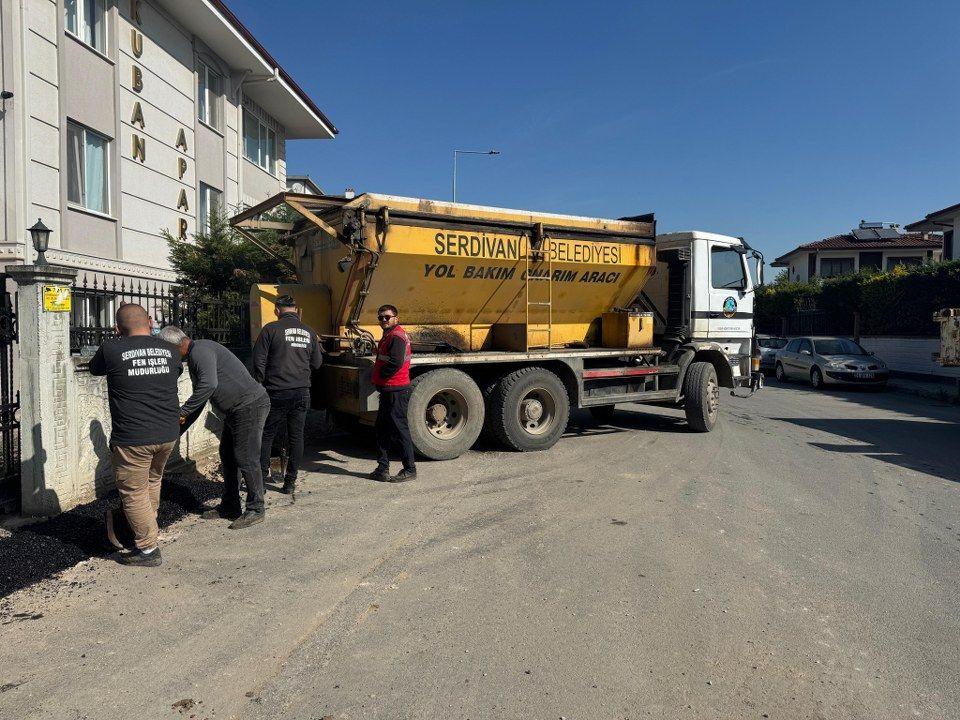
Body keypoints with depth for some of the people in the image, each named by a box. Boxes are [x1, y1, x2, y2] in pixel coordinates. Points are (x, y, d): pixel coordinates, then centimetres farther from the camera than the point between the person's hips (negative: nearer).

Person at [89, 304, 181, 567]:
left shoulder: (111, 350, -8)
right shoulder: (171, 350, 3)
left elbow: (94, 368, 14)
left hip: (133, 438, -5)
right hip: (168, 434, 5)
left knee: (134, 492, 8)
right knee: (152, 480, 24)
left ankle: (148, 549, 15)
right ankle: (146, 525, 42)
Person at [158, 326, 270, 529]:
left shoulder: (200, 351, -15)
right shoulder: (195, 356, 19)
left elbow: (208, 385, -31)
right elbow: (201, 394, 26)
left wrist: (183, 411, -23)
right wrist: (182, 425, 21)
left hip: (250, 407, -11)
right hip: (236, 411, 11)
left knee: (246, 459, -6)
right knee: (227, 456, 16)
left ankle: (255, 511, 3)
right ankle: (229, 506, 26)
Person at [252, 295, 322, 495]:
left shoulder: (271, 329, -5)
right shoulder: (309, 331, 7)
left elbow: (259, 361, -7)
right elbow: (316, 363, 12)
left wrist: (260, 384, 6)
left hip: (277, 392, -3)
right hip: (302, 392, 3)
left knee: (266, 435, 10)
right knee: (296, 436, 8)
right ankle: (290, 481, 11)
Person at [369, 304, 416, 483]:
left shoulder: (396, 336, -14)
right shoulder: (389, 335, 19)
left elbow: (395, 362, -26)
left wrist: (379, 376, -10)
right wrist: (379, 380, 10)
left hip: (396, 392, -11)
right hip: (388, 390, 11)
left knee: (400, 429, -5)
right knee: (382, 430, 14)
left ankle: (409, 469, 3)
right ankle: (383, 468, 21)